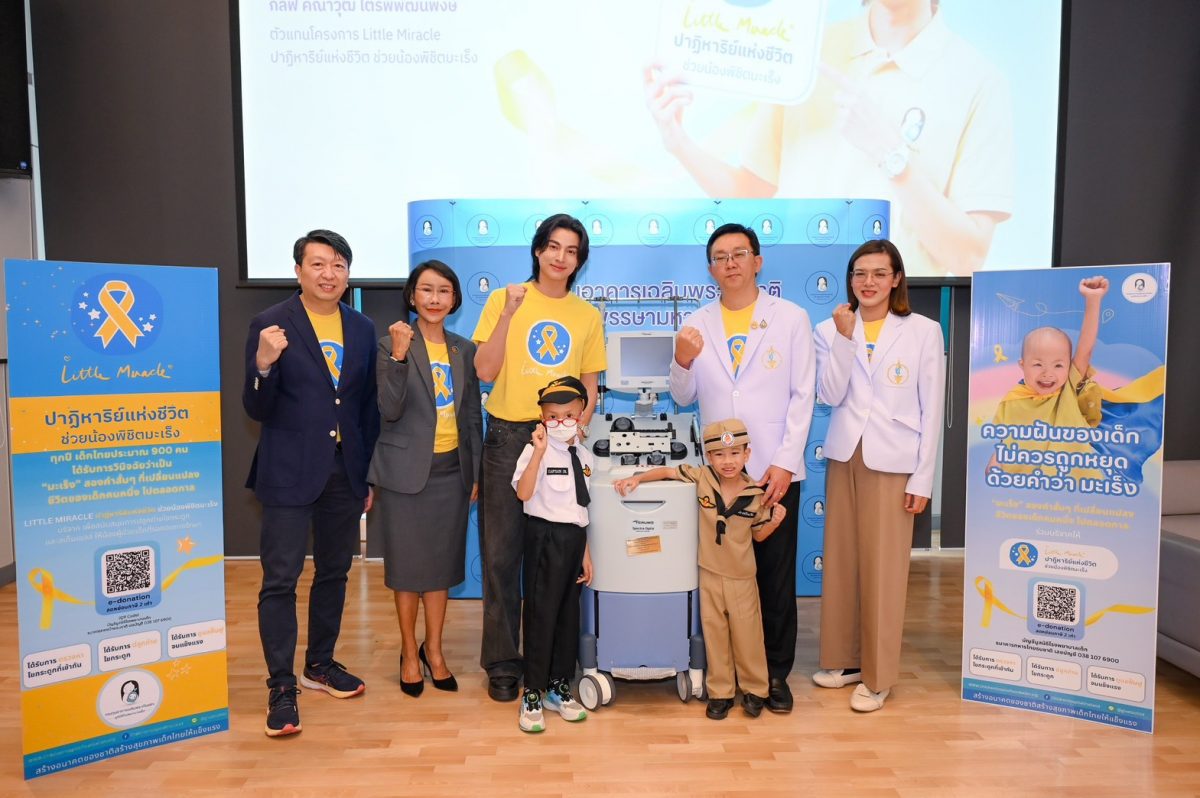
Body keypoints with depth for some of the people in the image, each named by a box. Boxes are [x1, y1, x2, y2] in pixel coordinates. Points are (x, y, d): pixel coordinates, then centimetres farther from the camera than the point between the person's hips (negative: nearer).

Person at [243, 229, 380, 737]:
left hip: (345, 473, 5)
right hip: (290, 472, -5)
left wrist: (370, 475, 9)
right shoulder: (271, 324, -6)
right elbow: (257, 411, -6)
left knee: (334, 573, 15)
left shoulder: (362, 329, 7)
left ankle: (320, 664, 32)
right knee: (280, 579, -2)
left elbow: (368, 406, 10)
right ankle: (281, 687, 10)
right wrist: (263, 364, -26)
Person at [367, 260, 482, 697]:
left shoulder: (464, 350, 7)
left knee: (442, 563, 11)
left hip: (451, 471, 4)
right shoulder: (391, 345, -6)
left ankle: (433, 649, 28)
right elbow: (390, 410, -15)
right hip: (406, 471, -3)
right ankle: (409, 652, 25)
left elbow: (472, 415, 10)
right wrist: (399, 356, -26)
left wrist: (475, 473, 9)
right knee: (407, 565, 7)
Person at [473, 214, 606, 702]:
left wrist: (579, 424, -4)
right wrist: (508, 314, -14)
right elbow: (485, 371, -6)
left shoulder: (587, 315, 10)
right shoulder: (504, 300, 2)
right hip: (508, 437, -2)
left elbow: (589, 385, 13)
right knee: (501, 554, 1)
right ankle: (502, 662, 14)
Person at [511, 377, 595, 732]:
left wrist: (585, 552, 15)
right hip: (546, 536, -6)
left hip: (573, 537, 7)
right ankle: (532, 694, 12)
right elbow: (524, 493, -29)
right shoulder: (536, 450, -12)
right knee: (541, 613, -2)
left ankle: (559, 686, 28)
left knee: (569, 613, 13)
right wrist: (539, 451, -36)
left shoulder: (583, 455, 8)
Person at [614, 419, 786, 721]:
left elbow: (758, 534, 4)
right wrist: (636, 478, -17)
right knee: (714, 634, 11)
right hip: (709, 574, 0)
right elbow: (668, 471, -7)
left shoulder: (755, 494, -8)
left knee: (747, 635, 9)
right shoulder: (702, 478, -11)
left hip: (741, 577, 0)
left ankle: (754, 690, 28)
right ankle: (720, 692, 25)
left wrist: (775, 521, -13)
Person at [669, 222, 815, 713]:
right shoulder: (697, 325, 7)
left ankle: (776, 674, 20)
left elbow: (802, 396, -3)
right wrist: (682, 361, -13)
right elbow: (684, 398, 8)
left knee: (776, 577, 7)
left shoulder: (791, 318, 1)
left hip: (775, 471, -2)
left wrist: (784, 463, -10)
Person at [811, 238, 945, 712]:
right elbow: (830, 396, -5)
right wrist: (845, 337, -14)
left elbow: (932, 410, -2)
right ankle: (845, 659, 24)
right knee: (841, 562, 9)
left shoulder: (924, 331, -1)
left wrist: (922, 479, -5)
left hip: (892, 462, -3)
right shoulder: (831, 329, 5)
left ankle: (878, 676, 12)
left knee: (883, 570, 0)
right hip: (844, 457, 3)